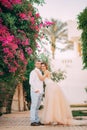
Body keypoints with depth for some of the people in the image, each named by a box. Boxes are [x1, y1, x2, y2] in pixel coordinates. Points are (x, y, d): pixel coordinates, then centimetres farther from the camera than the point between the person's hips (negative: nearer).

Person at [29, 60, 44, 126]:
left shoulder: (40, 72, 21)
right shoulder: (33, 72, -4)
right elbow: (31, 82, -13)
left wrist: (41, 91, 17)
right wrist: (35, 89, -17)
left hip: (40, 92, 8)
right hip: (35, 92, -8)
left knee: (37, 107, 9)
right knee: (34, 106, -8)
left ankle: (37, 121, 11)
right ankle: (33, 121, -9)